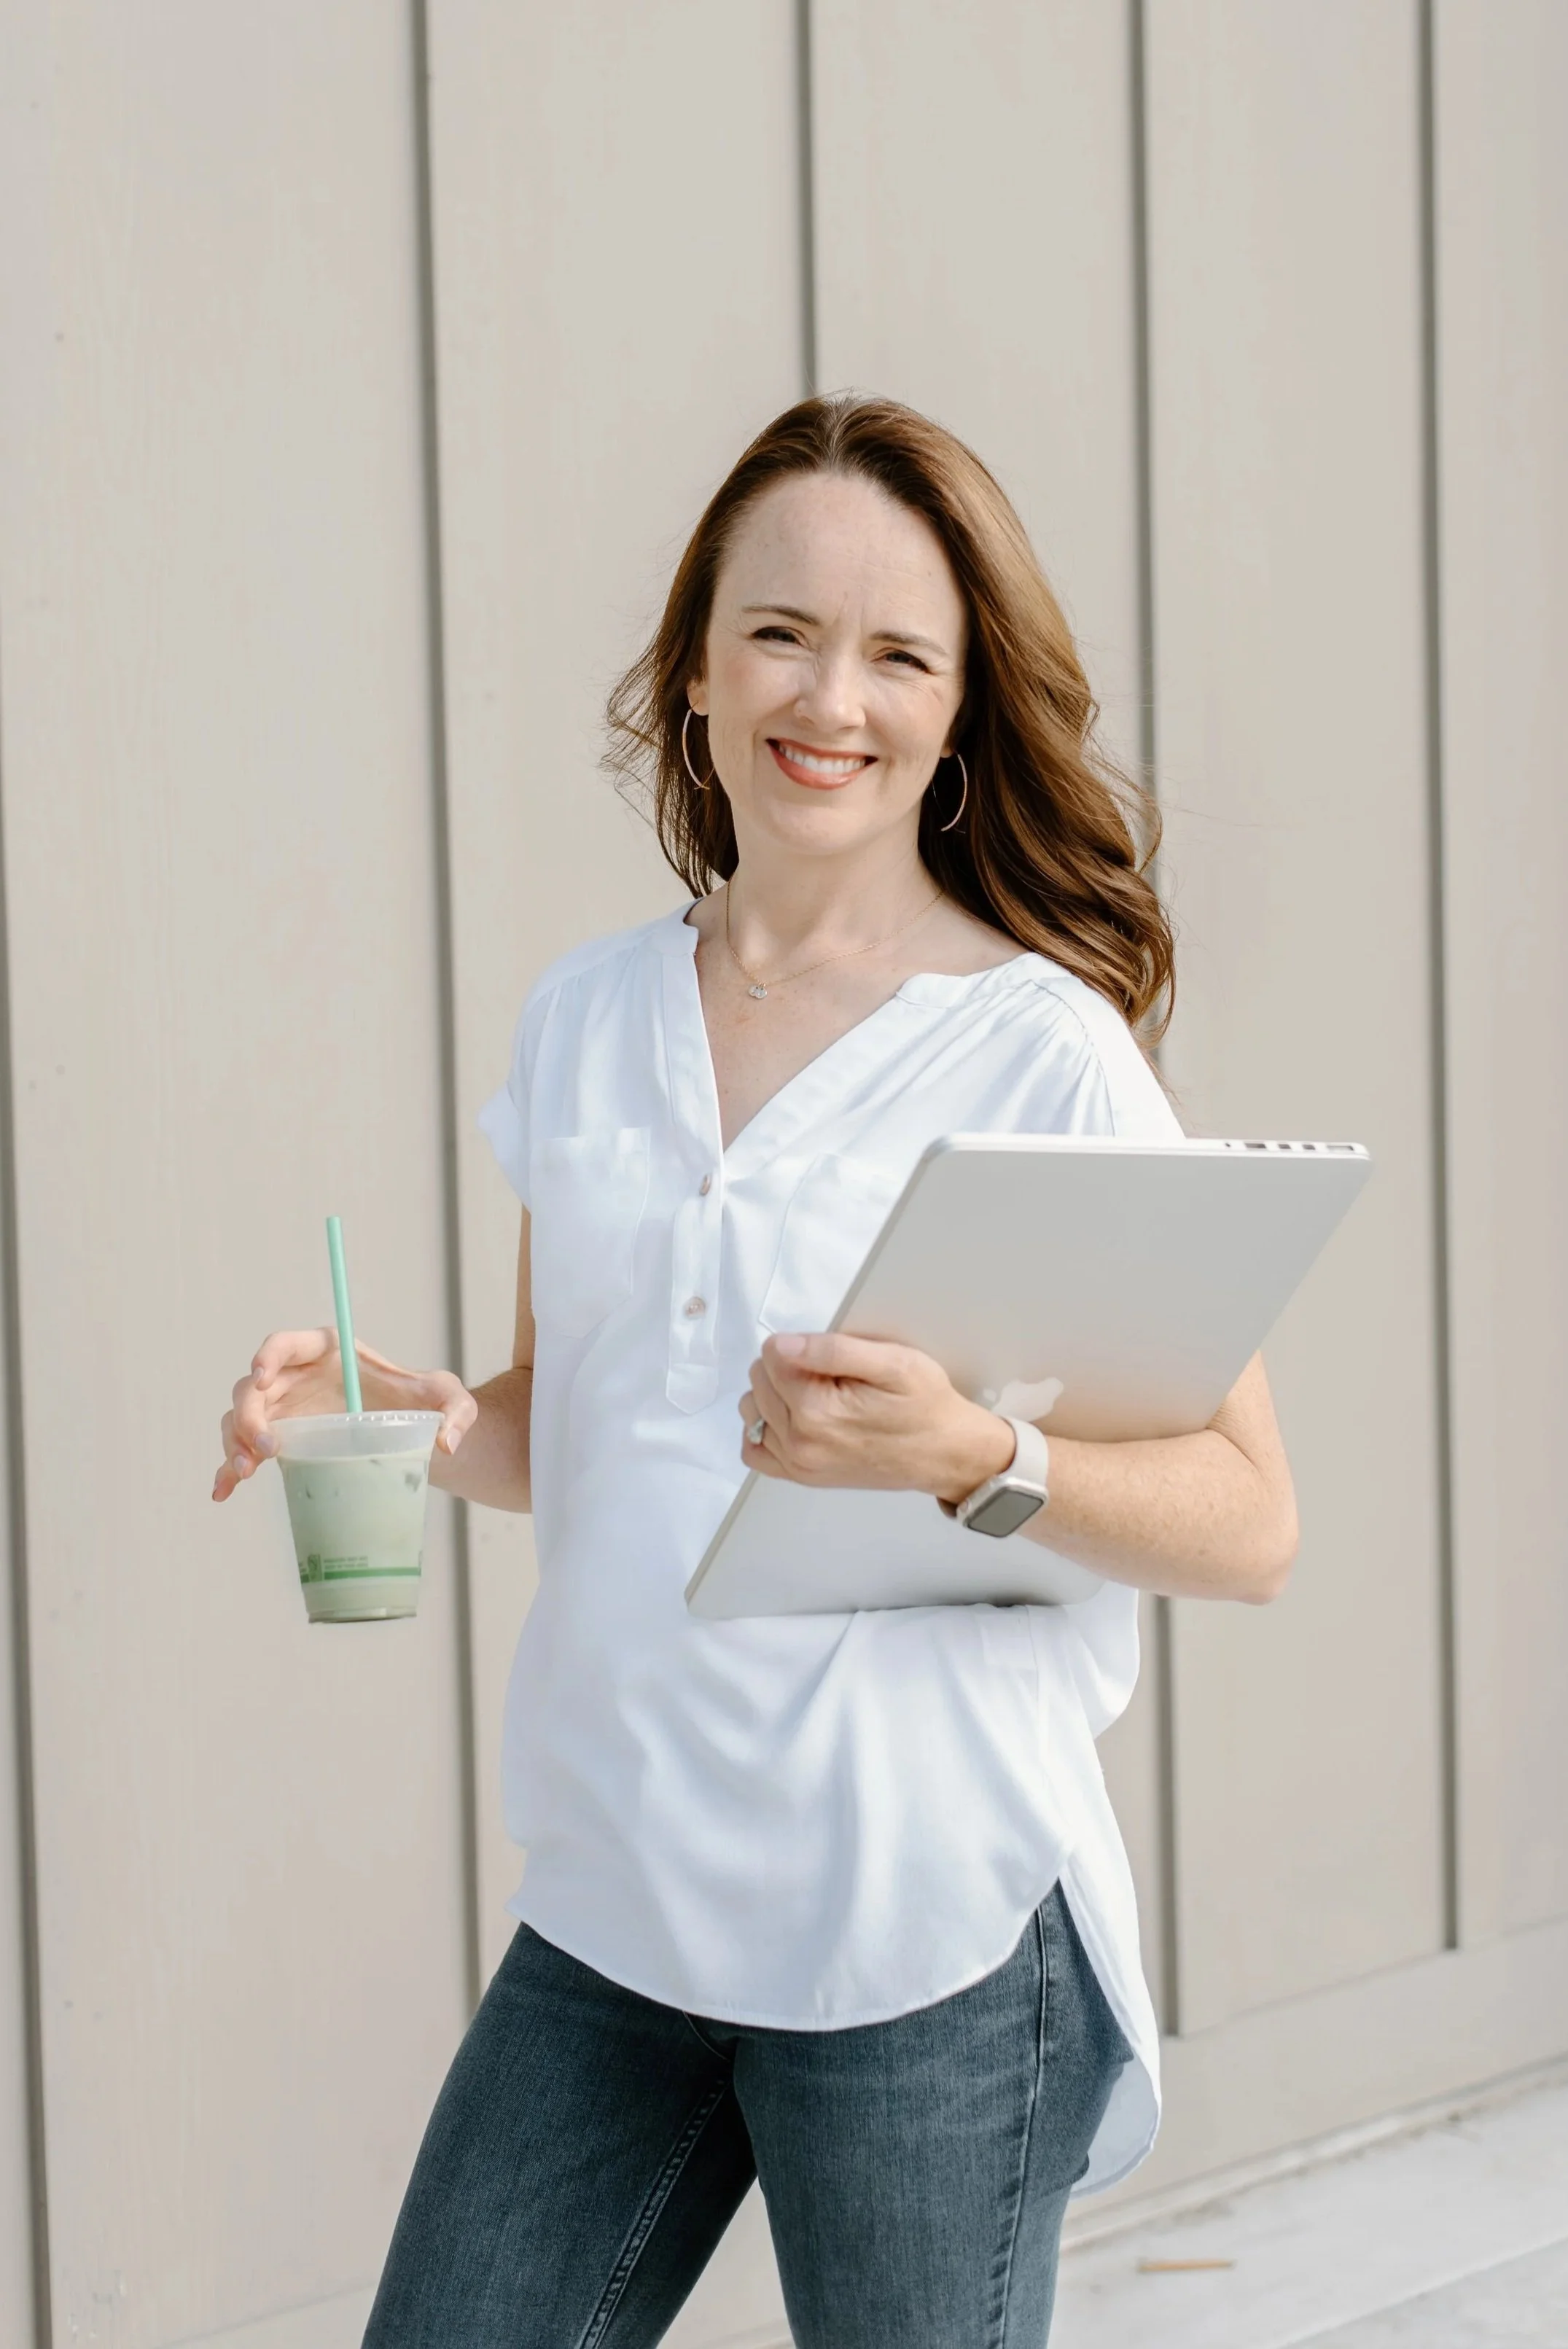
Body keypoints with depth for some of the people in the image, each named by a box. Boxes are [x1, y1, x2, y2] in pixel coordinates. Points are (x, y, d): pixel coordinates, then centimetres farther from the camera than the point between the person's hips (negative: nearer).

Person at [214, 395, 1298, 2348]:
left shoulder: (1043, 1049, -7)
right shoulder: (586, 1019, 8)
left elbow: (1250, 1526, -8)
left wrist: (969, 1454, -25)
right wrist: (416, 1422, -3)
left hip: (924, 1937, -4)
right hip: (612, 1904, 5)